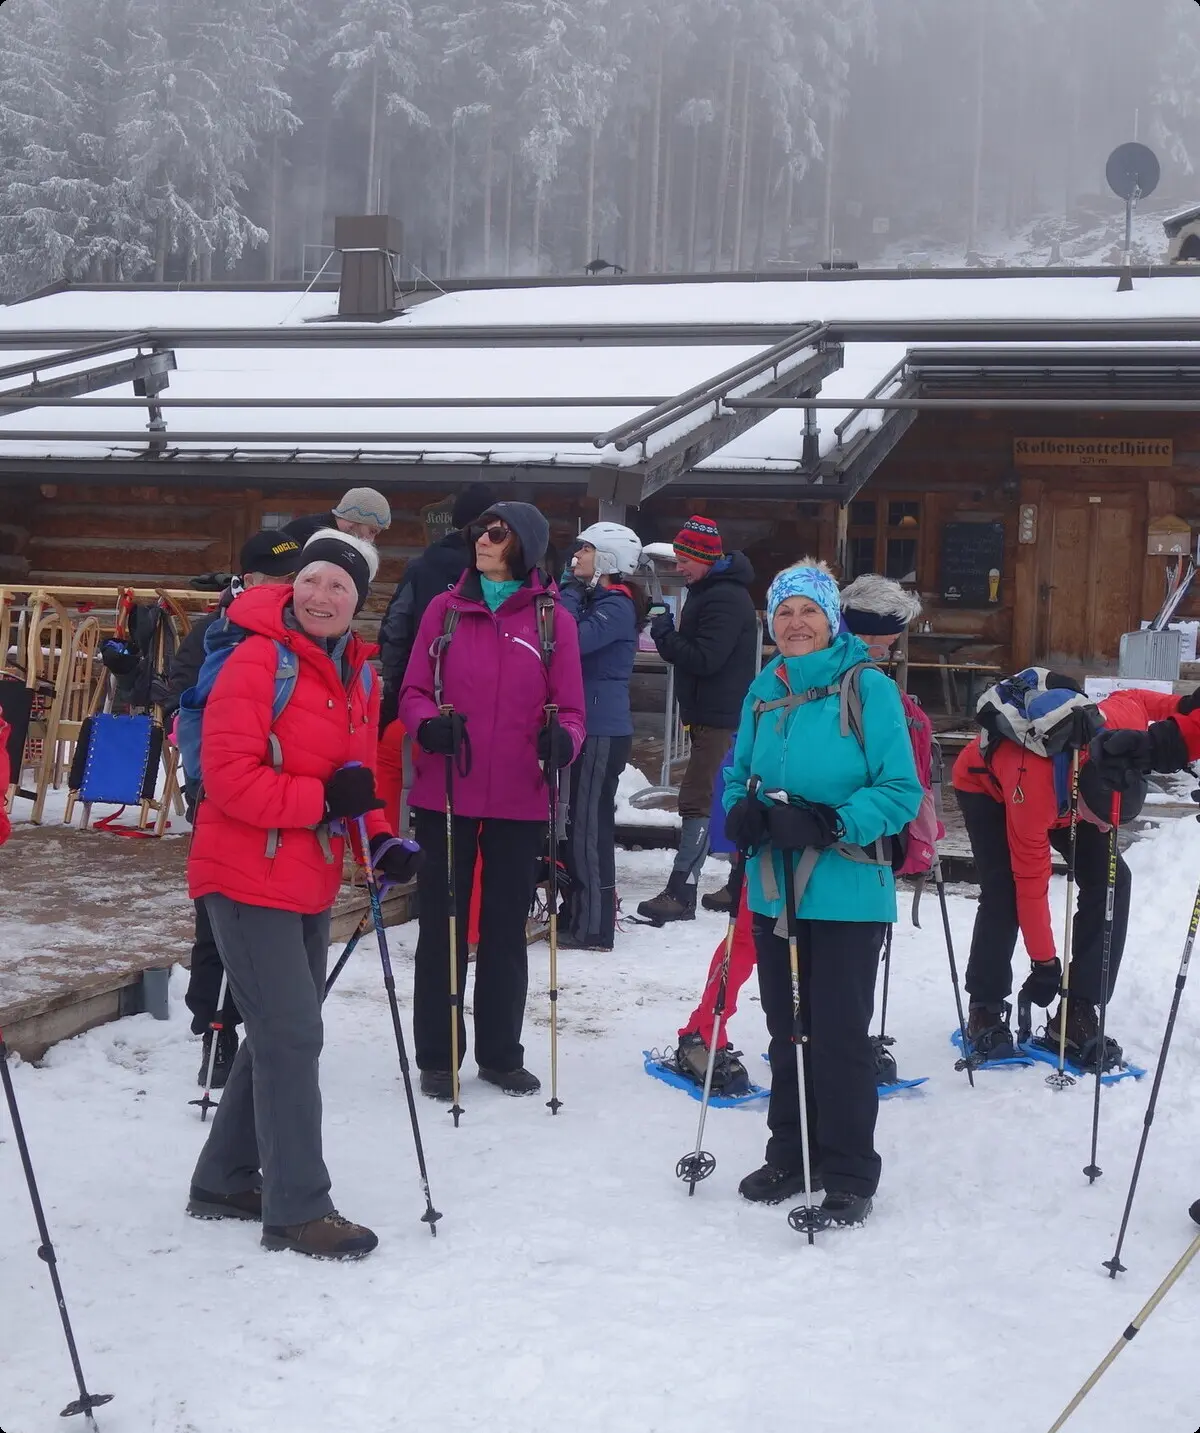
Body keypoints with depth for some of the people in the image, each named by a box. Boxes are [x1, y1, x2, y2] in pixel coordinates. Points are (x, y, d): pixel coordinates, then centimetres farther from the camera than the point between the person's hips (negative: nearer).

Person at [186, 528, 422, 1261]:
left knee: (283, 1033, 17)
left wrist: (381, 840, -1)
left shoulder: (361, 675, 9)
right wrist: (324, 800, -24)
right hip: (248, 878, -9)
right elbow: (229, 777, -22)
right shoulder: (257, 663, -16)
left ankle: (226, 1179, 31)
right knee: (291, 1035, -8)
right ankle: (298, 1207, 2)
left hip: (310, 882, 9)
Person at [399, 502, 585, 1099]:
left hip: (519, 800, 0)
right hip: (446, 795, 0)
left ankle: (500, 1053, 23)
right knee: (442, 926, 7)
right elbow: (413, 691, 5)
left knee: (507, 929, 11)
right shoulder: (444, 610, 3)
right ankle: (436, 1055, 17)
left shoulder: (553, 618, 1)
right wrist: (429, 722, -17)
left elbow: (569, 708, 3)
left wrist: (562, 740, -19)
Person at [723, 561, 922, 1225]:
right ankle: (790, 1156, 29)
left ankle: (849, 1173, 12)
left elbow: (901, 790, -10)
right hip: (775, 888, 6)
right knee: (786, 1029, 14)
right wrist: (741, 812, -5)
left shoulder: (869, 688, -9)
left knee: (840, 1034, -2)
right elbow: (739, 774, 18)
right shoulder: (765, 691, 8)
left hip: (846, 891, -5)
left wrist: (831, 825, -23)